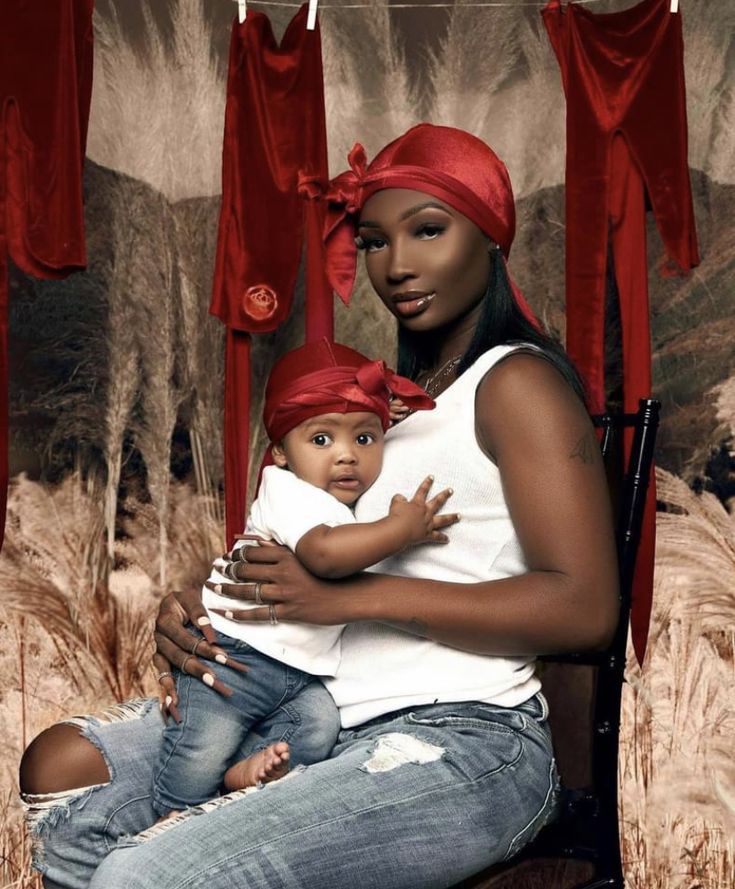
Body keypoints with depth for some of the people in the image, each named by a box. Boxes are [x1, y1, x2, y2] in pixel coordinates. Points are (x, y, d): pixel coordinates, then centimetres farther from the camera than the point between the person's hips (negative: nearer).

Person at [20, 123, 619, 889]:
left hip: (461, 741, -9)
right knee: (61, 767, 4)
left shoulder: (516, 382, -7)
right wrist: (200, 610, -1)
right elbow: (325, 560, 19)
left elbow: (585, 609, -18)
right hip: (328, 712, 9)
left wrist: (354, 595, -20)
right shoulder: (399, 388, 19)